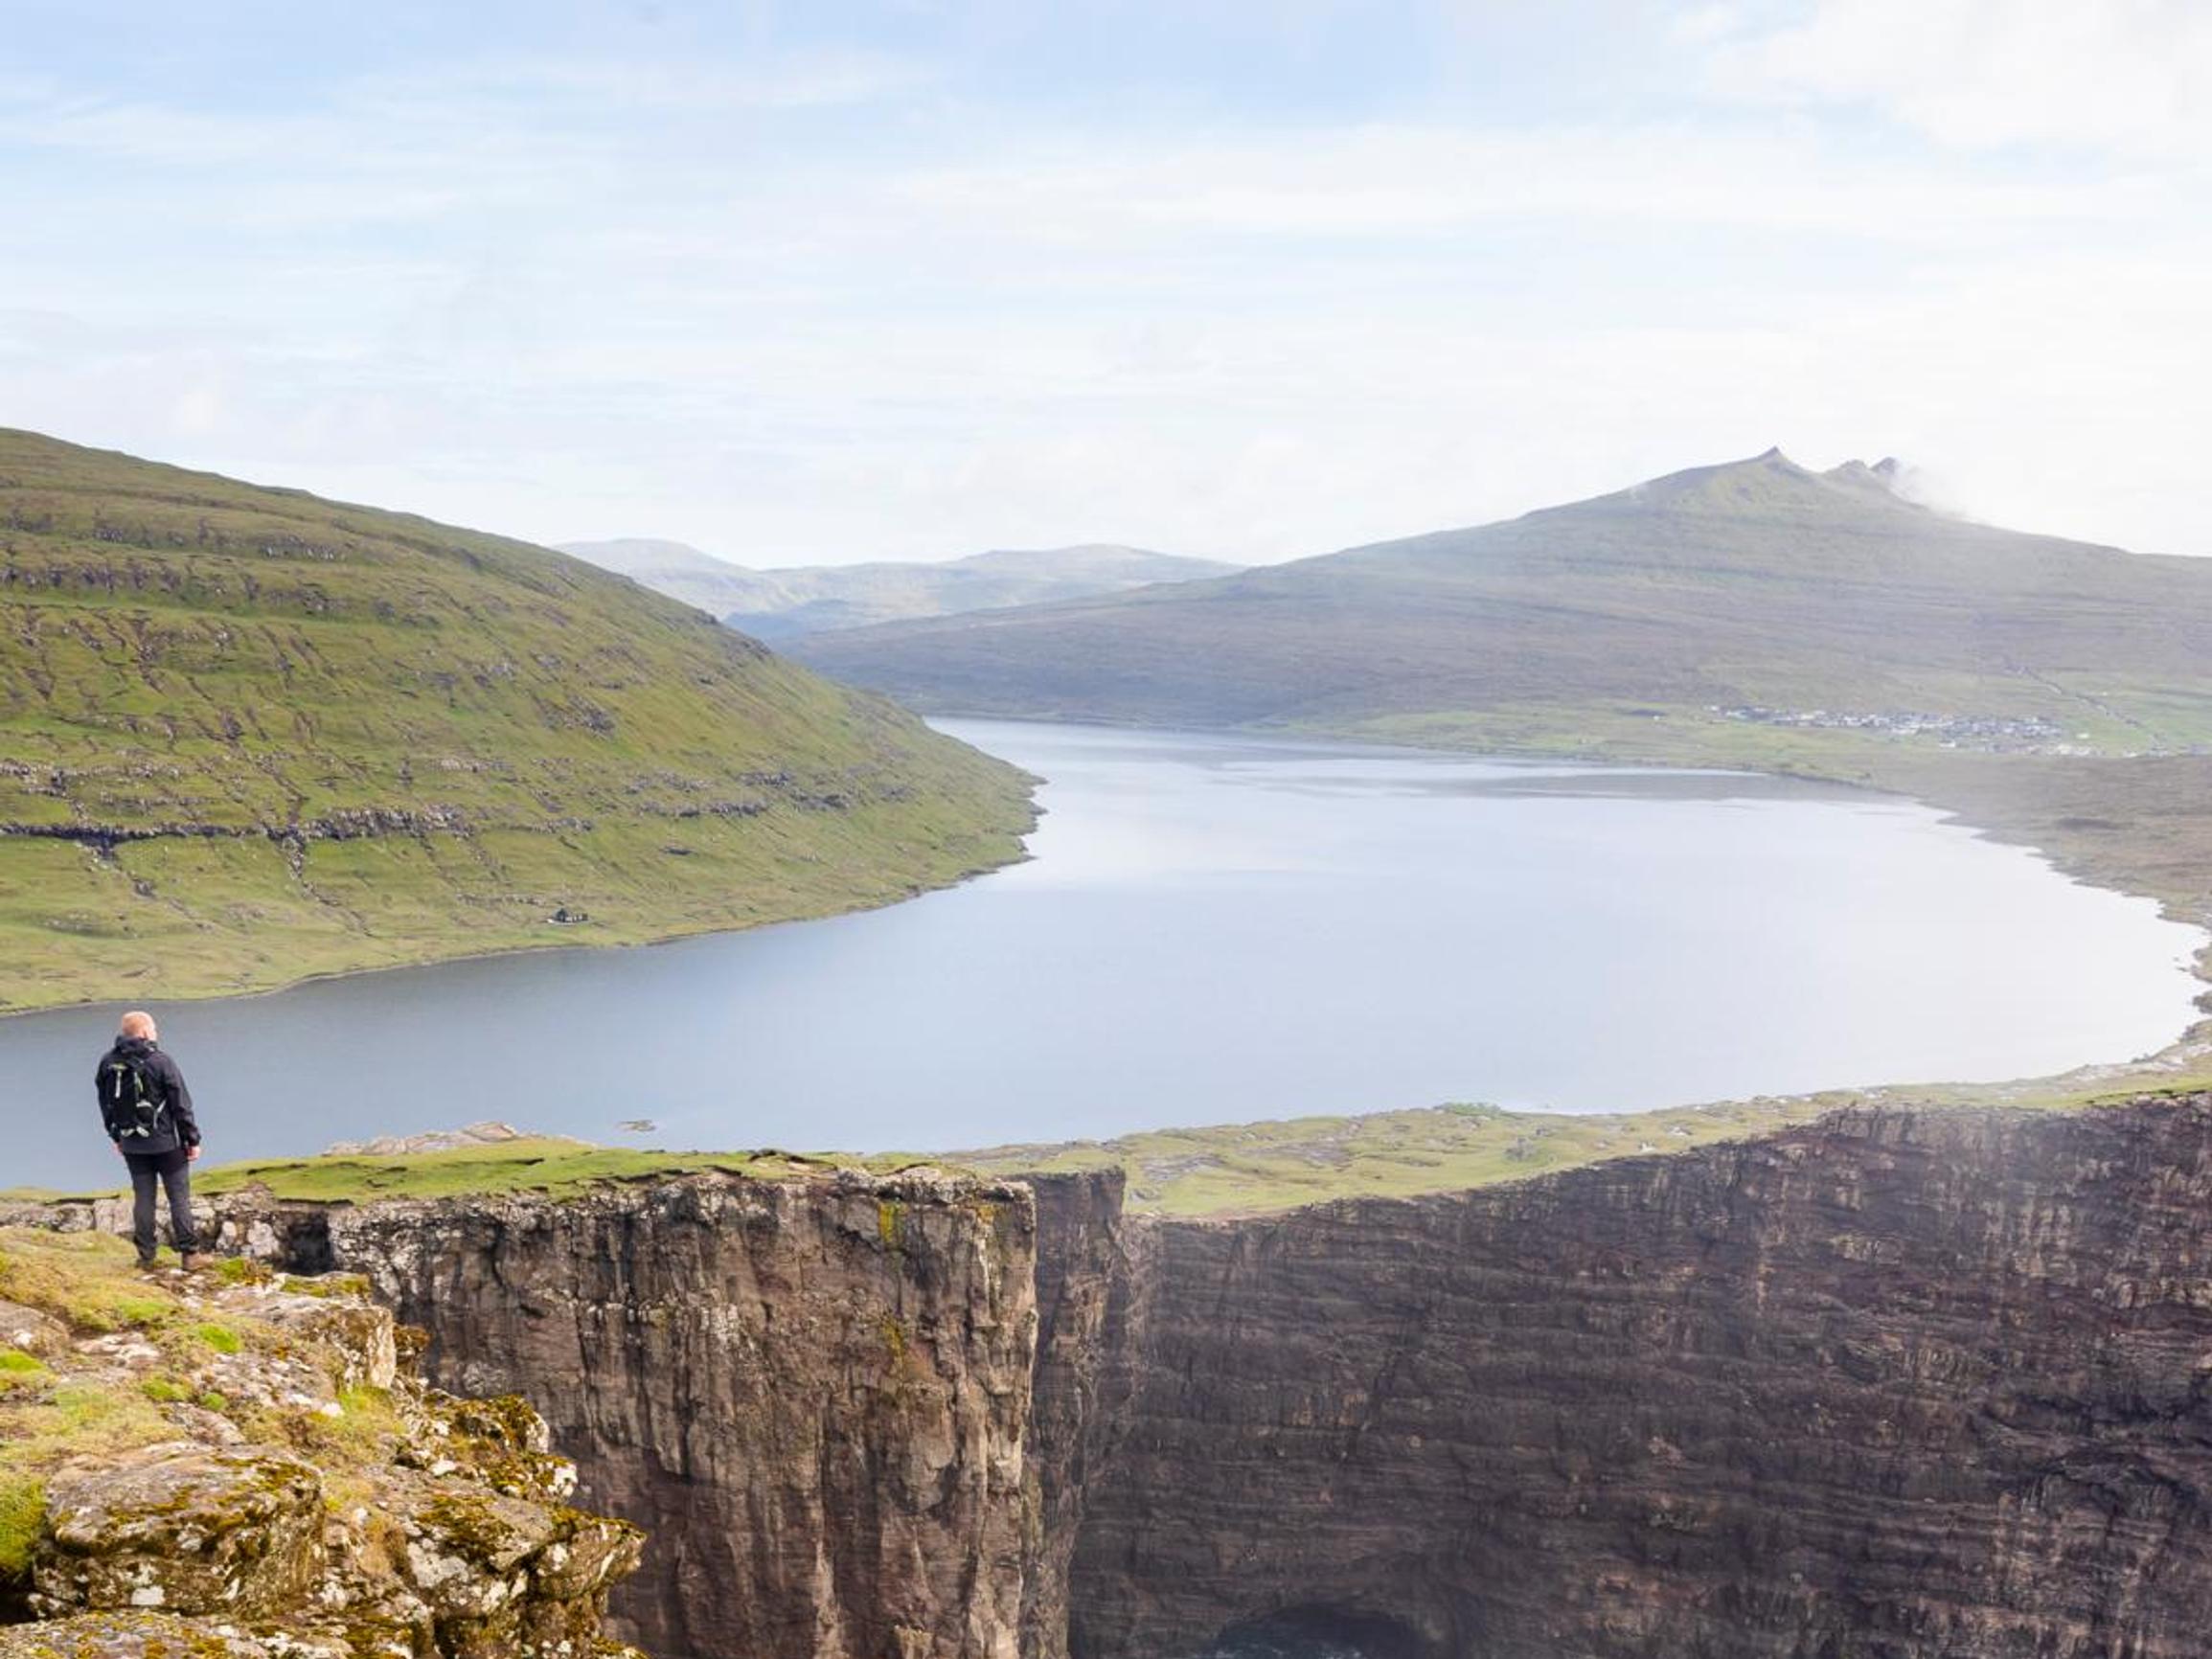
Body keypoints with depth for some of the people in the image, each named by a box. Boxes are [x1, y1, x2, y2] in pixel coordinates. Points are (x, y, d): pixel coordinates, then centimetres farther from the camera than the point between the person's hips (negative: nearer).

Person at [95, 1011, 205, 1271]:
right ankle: (190, 1254, 5)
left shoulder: (108, 1063, 1)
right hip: (166, 1142, -5)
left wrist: (116, 1137, 22)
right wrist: (192, 1140, -2)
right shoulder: (160, 1062, -15)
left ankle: (146, 1256, 14)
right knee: (179, 1198, 3)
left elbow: (106, 1104, 11)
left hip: (131, 1145, 5)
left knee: (143, 1198, 11)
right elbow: (181, 1105, -11)